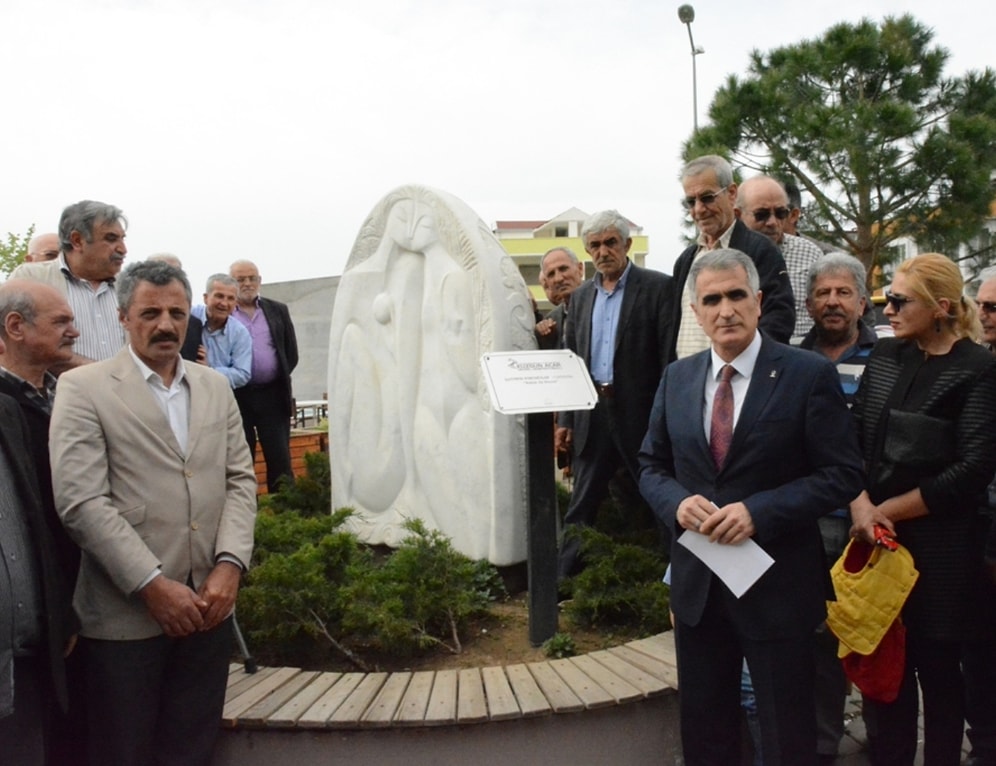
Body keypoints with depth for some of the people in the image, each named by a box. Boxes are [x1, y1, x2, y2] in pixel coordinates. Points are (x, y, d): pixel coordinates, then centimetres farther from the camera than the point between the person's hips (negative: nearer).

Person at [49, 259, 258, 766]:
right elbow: (81, 503, -12)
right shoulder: (82, 388, -4)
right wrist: (153, 585, -15)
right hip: (125, 613, -4)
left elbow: (240, 480, 8)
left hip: (208, 606, 4)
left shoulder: (216, 387, 11)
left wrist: (229, 566, -7)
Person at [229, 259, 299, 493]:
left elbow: (291, 352, 11)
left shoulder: (278, 310, 11)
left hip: (272, 395, 2)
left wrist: (279, 378, 5)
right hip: (235, 396, -1)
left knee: (280, 459, 3)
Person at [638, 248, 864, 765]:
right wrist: (677, 503, -13)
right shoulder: (676, 378, 4)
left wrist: (758, 511, -22)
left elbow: (842, 475, -11)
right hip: (696, 582, 4)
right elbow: (652, 467, 9)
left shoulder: (810, 375, -9)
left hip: (777, 585, -4)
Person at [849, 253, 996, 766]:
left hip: (940, 545, -4)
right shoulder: (884, 356, 8)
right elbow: (853, 437, 5)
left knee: (937, 667, 8)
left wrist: (888, 509, -9)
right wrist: (861, 506, -10)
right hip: (876, 536, 4)